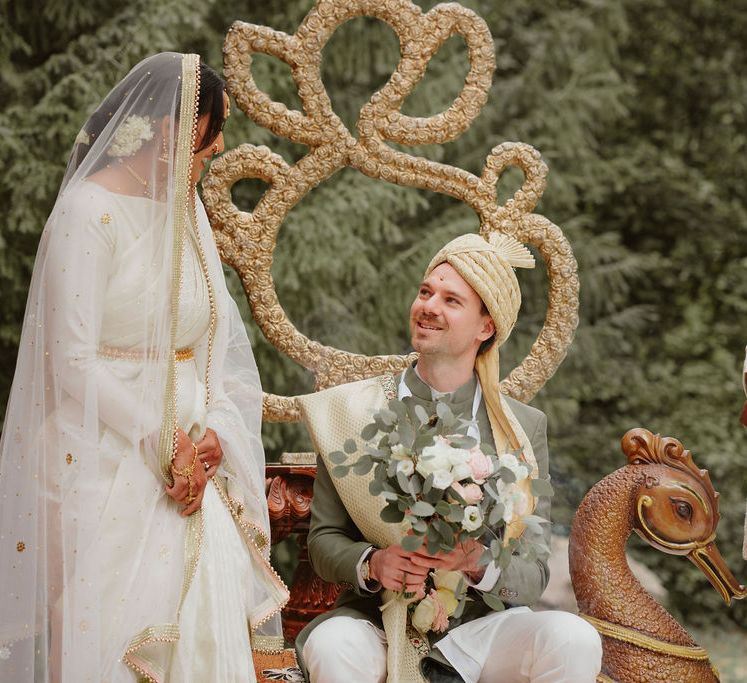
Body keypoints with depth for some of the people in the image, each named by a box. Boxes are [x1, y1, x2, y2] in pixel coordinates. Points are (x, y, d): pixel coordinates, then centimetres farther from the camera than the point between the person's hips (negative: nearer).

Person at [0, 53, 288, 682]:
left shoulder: (185, 211, 13)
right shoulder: (89, 211, -10)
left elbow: (217, 336, 12)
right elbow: (74, 362, -15)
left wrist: (214, 432, -5)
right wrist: (162, 446, -15)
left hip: (188, 450, 7)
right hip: (107, 458, -7)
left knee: (206, 619, 0)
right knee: (114, 626, -7)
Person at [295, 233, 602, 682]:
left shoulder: (523, 428, 3)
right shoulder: (351, 411, 3)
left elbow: (534, 576, 0)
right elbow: (324, 540, 4)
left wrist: (477, 564, -21)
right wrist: (372, 564, -17)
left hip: (481, 627, 1)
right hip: (378, 623, -1)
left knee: (574, 640, -28)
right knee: (332, 645, -35)